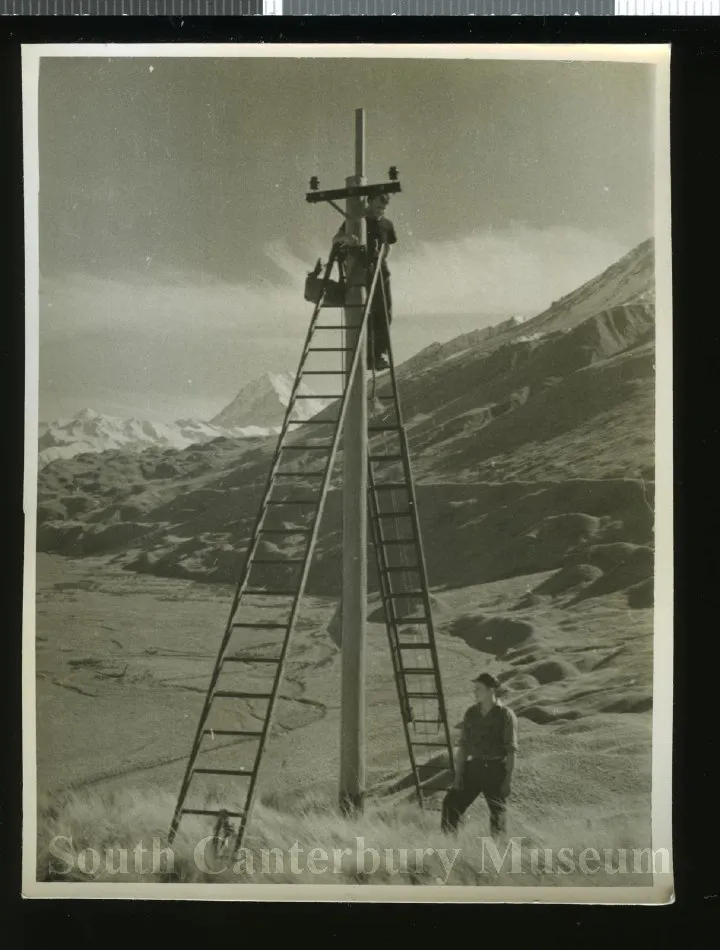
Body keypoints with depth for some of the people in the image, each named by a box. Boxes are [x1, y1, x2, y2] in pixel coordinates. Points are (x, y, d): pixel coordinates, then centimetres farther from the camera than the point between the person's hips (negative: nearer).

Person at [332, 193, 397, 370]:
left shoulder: (387, 224, 9)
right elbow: (335, 240, -7)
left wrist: (382, 259, 5)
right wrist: (344, 238, -29)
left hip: (380, 273, 4)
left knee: (384, 314, -2)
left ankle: (379, 355, 5)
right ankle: (368, 358, -3)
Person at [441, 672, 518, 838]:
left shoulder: (506, 715, -7)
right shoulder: (471, 714, 8)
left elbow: (511, 750, -8)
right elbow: (463, 745, 9)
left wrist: (508, 779, -13)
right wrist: (458, 773, 2)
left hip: (496, 769, -4)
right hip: (474, 767, 4)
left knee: (498, 812, 0)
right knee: (451, 802, -7)